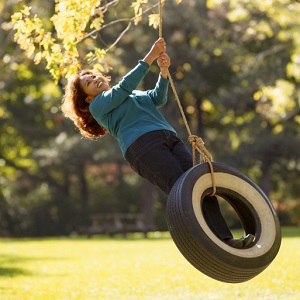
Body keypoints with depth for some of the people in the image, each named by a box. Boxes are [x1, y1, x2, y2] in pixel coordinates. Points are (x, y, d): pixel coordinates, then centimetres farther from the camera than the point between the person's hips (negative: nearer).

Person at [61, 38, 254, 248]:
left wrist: (164, 71, 1)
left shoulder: (136, 95, 38)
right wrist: (150, 57, -1)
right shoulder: (97, 105, 18)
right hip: (143, 145, -6)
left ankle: (226, 240, -30)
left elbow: (158, 99, 19)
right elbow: (124, 87, 3)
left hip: (170, 138, 6)